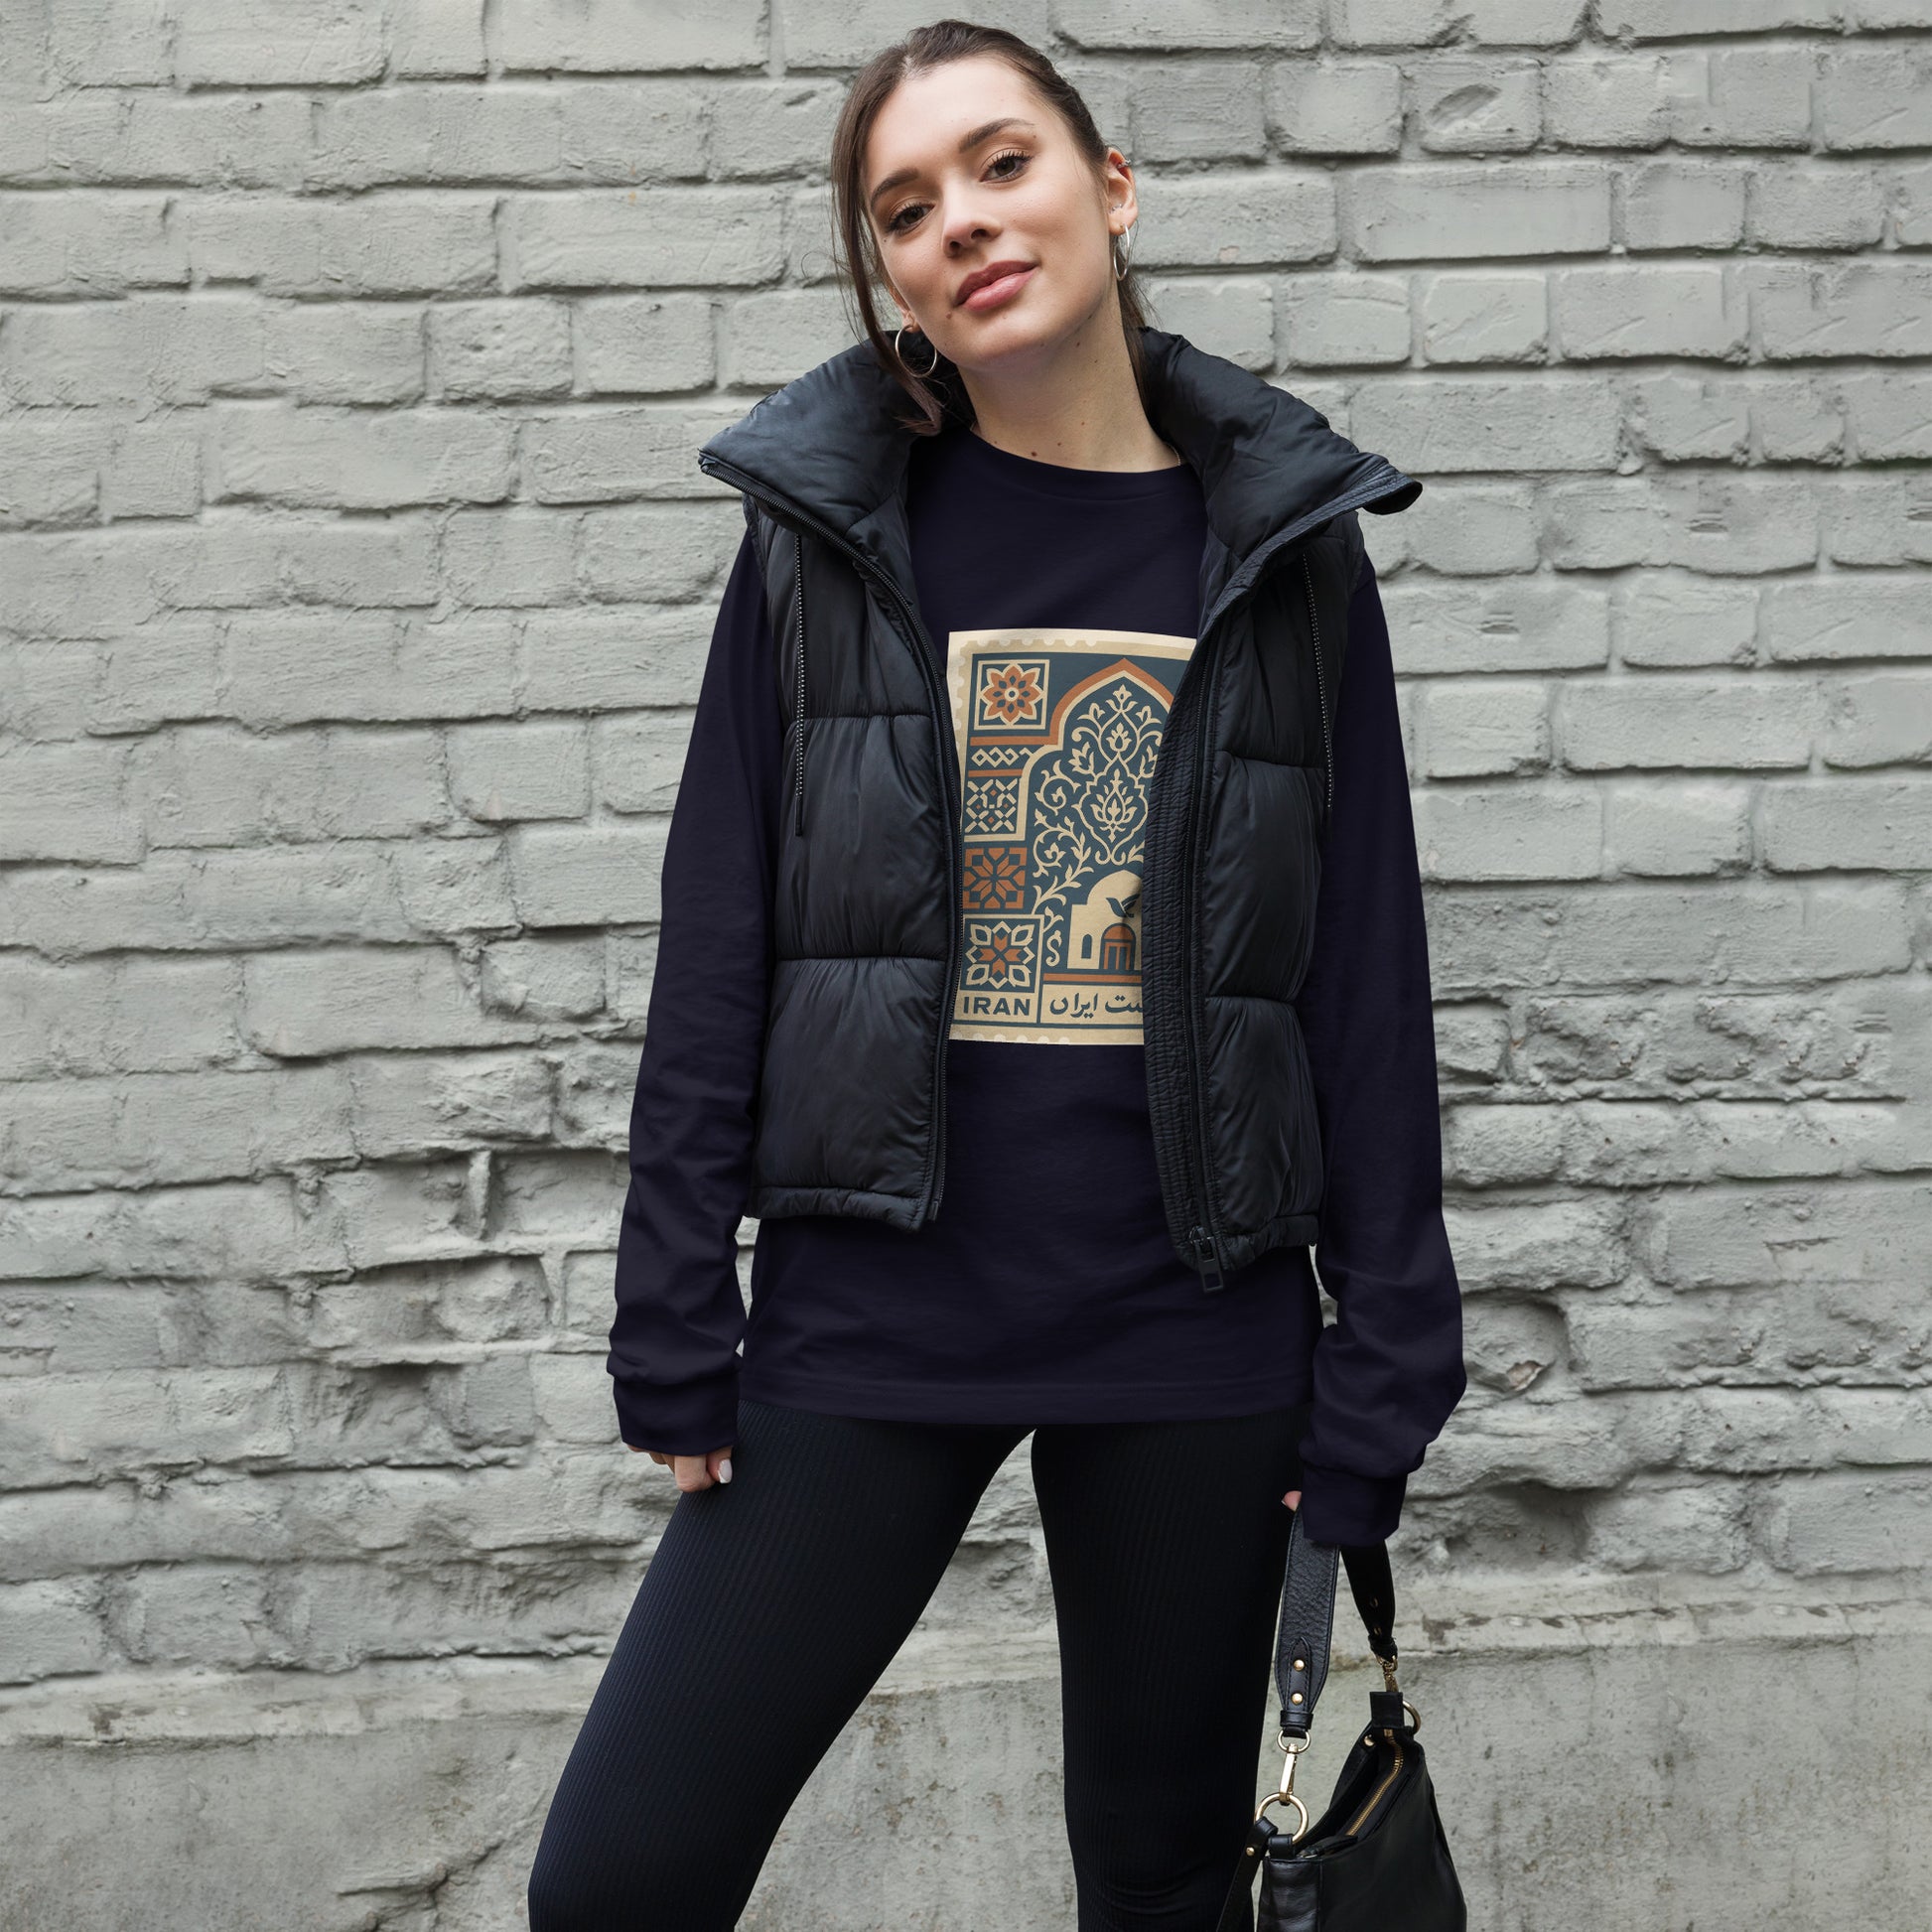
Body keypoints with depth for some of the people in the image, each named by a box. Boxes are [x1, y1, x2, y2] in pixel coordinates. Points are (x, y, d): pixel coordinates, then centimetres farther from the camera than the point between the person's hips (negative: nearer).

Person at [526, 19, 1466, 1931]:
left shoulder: (1282, 552, 2)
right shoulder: (828, 534, 3)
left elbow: (1367, 985, 2)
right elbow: (716, 956, 2)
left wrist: (1372, 1392, -1)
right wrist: (676, 1343, -1)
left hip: (1195, 1342, 0)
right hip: (871, 1325, 0)